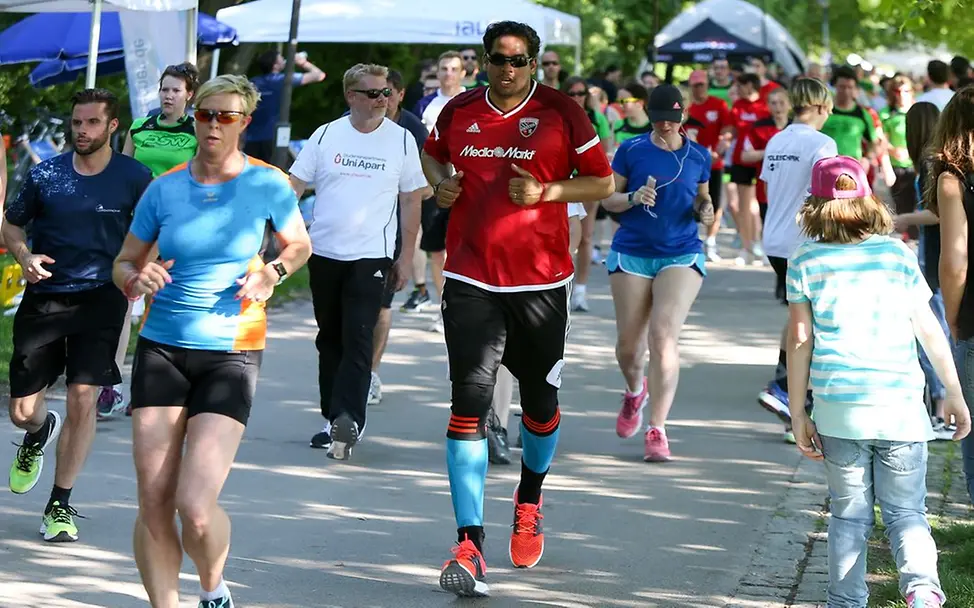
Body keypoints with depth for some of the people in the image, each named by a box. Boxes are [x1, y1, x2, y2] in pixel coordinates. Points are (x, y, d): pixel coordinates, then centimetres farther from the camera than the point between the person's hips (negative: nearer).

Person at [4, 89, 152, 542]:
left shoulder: (134, 178, -1)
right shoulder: (45, 175, 1)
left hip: (101, 300, -2)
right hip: (43, 299, 2)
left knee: (83, 399, -10)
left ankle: (60, 505, 3)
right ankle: (39, 433, 43)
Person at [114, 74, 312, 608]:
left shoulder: (268, 184, -2)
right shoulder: (164, 189, 2)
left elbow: (300, 245, 15)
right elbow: (124, 263, 12)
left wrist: (272, 273, -6)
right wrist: (136, 279, -11)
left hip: (231, 353, -2)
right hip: (161, 348, 2)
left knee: (195, 506, -13)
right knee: (153, 501, -2)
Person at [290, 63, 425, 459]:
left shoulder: (402, 140, 2)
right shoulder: (326, 136, 5)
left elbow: (411, 201, 6)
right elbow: (294, 186, 7)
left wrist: (406, 257, 3)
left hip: (371, 256, -3)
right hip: (324, 252, 3)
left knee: (357, 341, -14)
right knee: (330, 340, 10)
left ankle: (348, 419, -23)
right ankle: (334, 421, 19)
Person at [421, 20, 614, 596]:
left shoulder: (562, 112, -3)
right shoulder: (459, 111, 4)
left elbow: (603, 182, 1)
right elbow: (433, 153, 25)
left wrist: (547, 192, -15)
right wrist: (441, 181, 3)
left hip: (541, 282, 0)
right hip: (471, 283, 0)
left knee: (540, 403, 13)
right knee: (469, 404, -12)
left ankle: (529, 499, 44)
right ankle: (469, 543, -14)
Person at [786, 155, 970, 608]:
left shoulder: (805, 261, 2)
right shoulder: (896, 252, 4)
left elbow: (799, 339, 2)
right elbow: (928, 329, 6)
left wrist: (798, 415, 7)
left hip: (838, 409, 0)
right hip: (900, 408, 0)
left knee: (849, 516, 13)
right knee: (905, 512, 6)